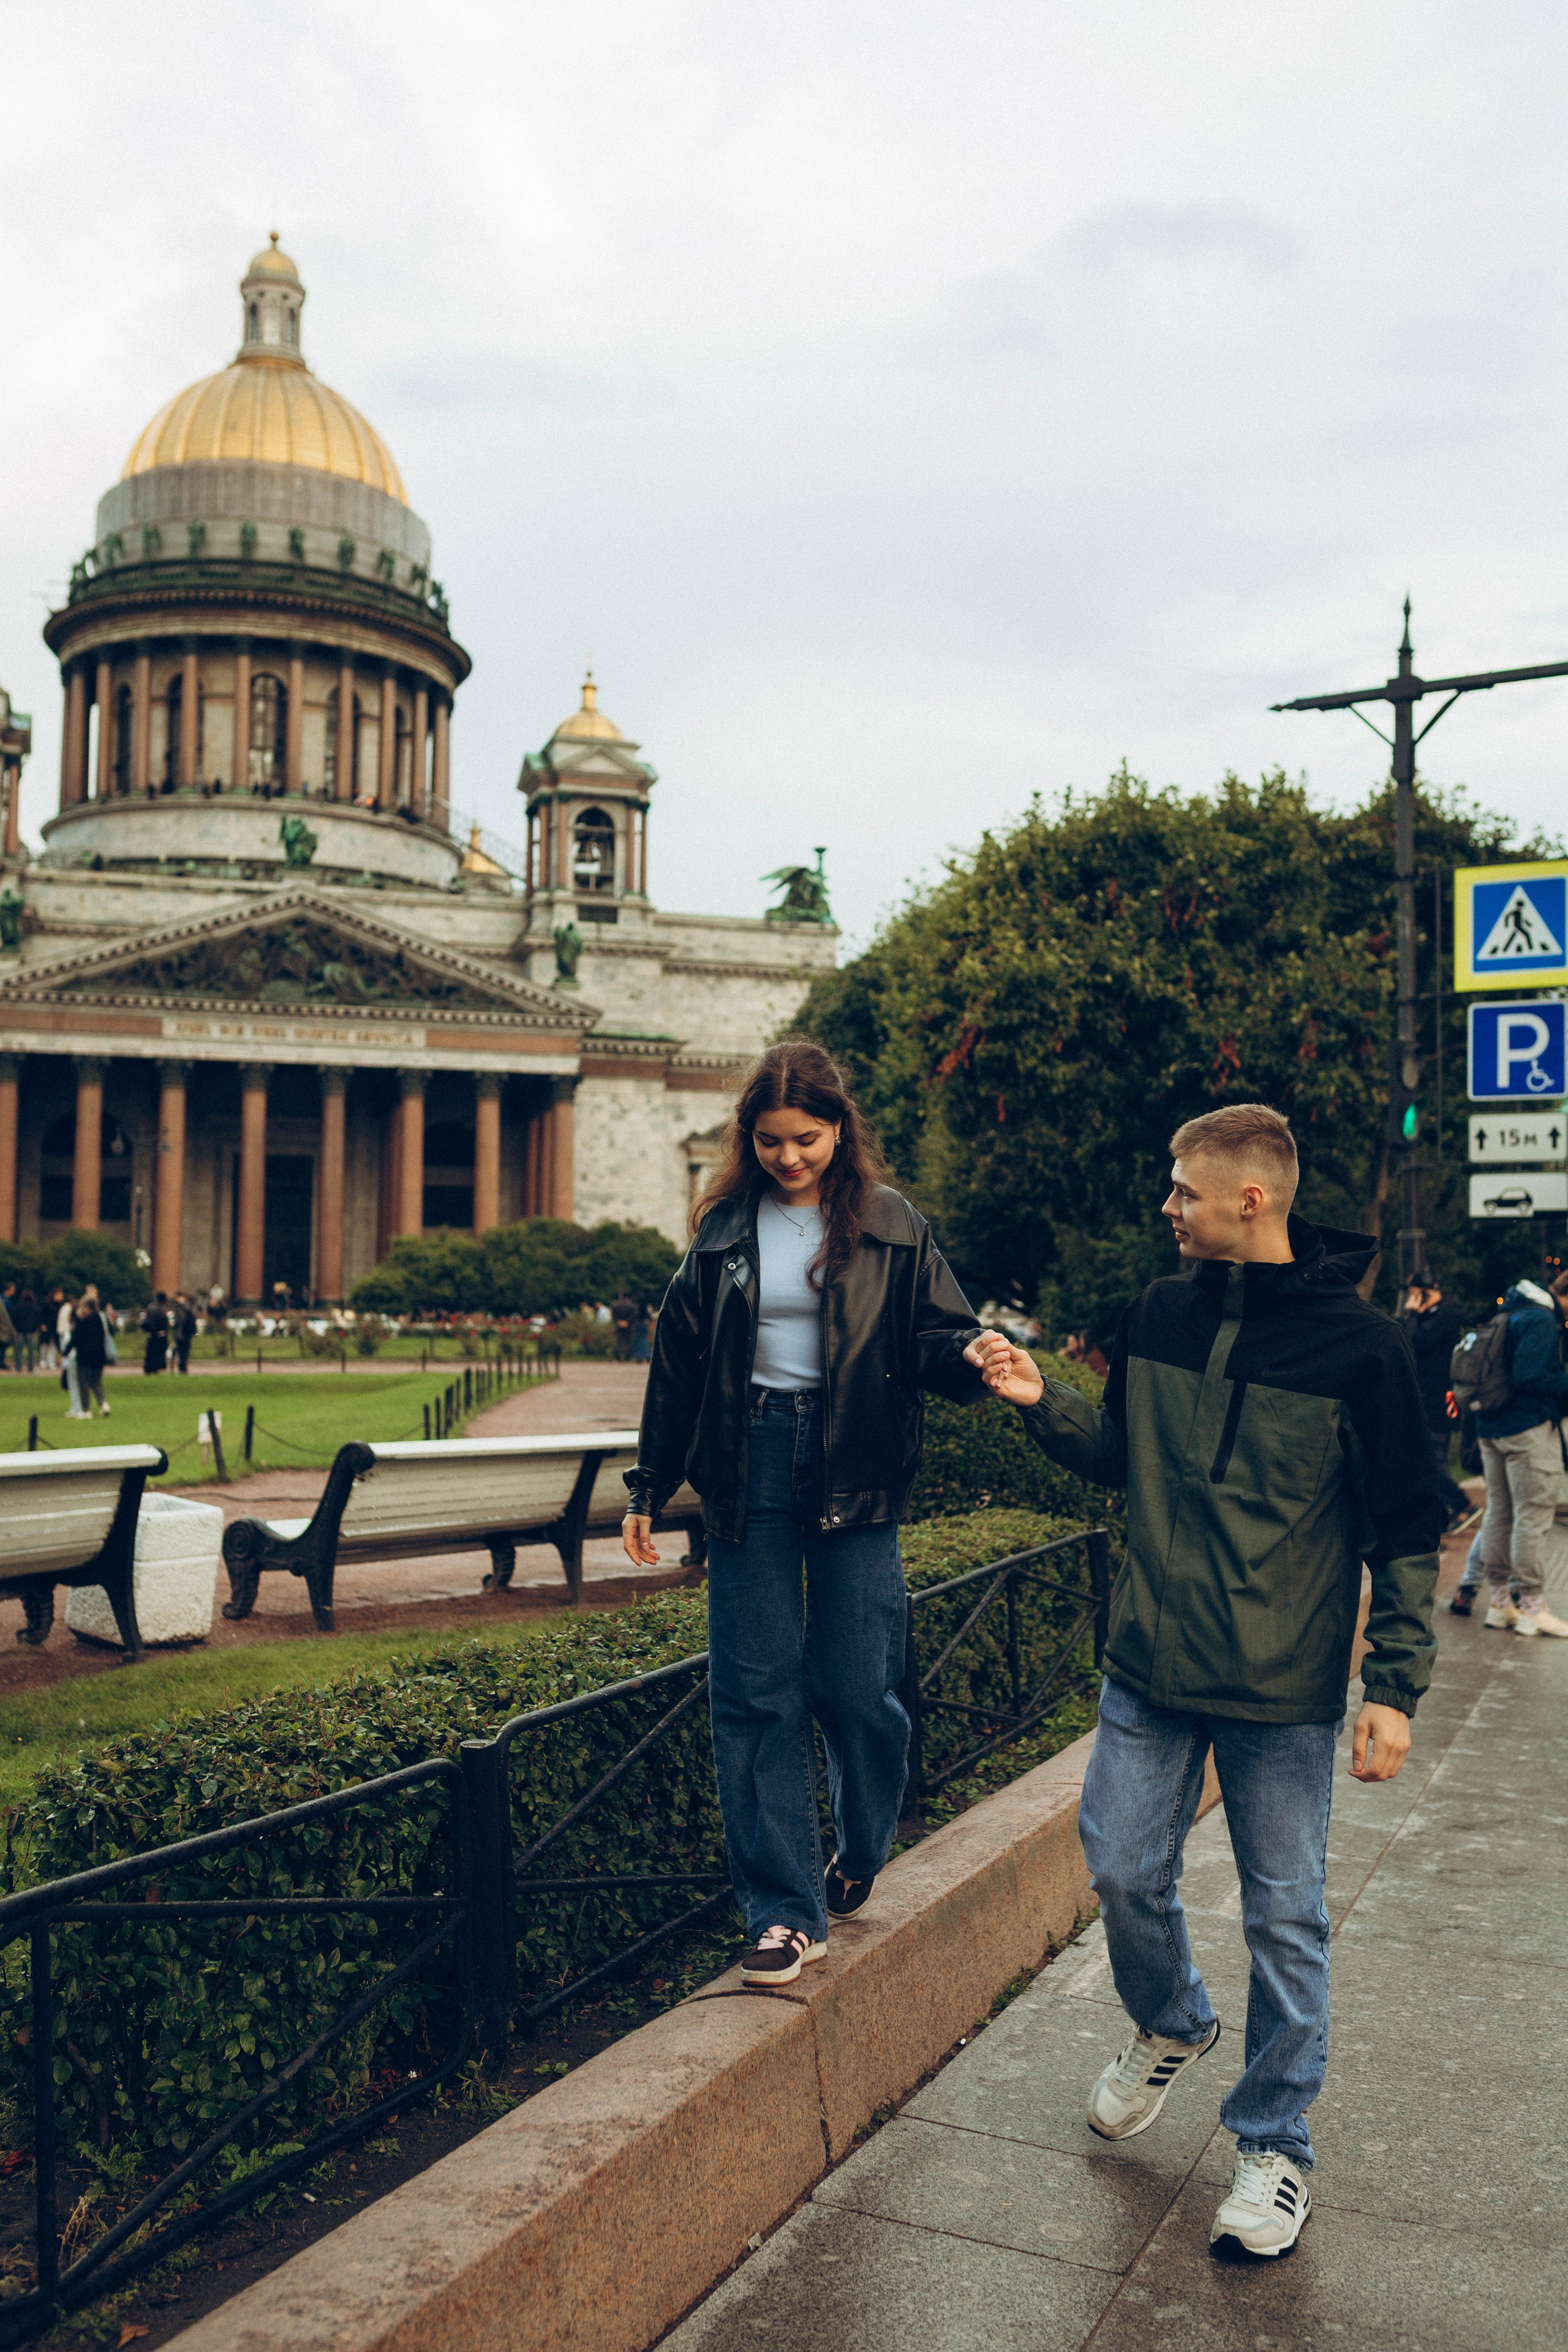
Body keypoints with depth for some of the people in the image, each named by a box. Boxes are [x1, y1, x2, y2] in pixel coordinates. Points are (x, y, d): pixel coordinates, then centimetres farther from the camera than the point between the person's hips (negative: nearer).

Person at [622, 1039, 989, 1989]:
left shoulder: (891, 1225, 2)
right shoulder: (726, 1229, 7)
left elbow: (933, 1334, -1)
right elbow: (679, 1362, 10)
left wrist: (973, 1359, -25)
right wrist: (649, 1490, 11)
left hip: (853, 1472, -2)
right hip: (751, 1466, 2)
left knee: (857, 1684, 1)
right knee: (757, 1692, 2)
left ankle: (862, 1859, 31)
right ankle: (786, 1911, 12)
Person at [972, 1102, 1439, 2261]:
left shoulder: (1361, 1344, -13)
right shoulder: (1158, 1316, 1)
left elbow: (1408, 1534, -7)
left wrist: (1396, 1688, -9)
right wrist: (1043, 1402, -3)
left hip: (1286, 1694, -4)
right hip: (1149, 1670, 4)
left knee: (1285, 1919, 9)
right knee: (1123, 1873, 12)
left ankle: (1276, 2143, 28)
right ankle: (1171, 2025, 43)